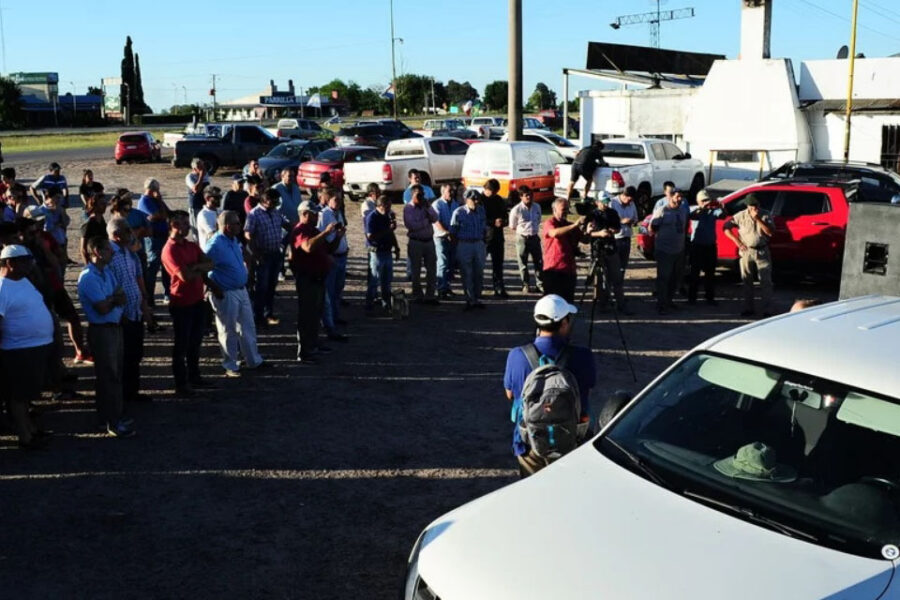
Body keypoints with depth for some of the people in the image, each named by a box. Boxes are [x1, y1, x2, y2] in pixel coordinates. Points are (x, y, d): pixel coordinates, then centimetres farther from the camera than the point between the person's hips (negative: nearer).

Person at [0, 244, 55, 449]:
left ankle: (29, 426, 34)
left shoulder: (23, 281, 11)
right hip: (19, 350, -9)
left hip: (39, 347, 9)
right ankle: (25, 437, 11)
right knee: (18, 395, 3)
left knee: (27, 393, 21)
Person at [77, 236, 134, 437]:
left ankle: (114, 416, 27)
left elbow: (123, 299, 5)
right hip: (101, 331, -9)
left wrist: (111, 299, -16)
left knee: (115, 374, 16)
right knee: (108, 376, -3)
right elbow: (103, 308, -22)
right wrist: (114, 298, -4)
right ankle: (112, 422, 3)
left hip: (115, 327, 9)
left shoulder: (107, 272, 10)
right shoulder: (88, 277, -18)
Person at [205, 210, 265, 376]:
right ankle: (230, 366, 17)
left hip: (241, 290, 9)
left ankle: (254, 360, 30)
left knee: (248, 327, 17)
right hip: (226, 294, -9)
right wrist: (215, 289, -16)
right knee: (228, 332, 4)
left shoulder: (234, 240, 7)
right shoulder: (215, 245, -20)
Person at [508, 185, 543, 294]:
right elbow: (512, 227, -3)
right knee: (523, 263, 4)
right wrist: (524, 230, 0)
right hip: (522, 239, -4)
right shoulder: (516, 210, -13)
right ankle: (526, 285, 15)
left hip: (535, 237, 4)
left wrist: (534, 230, 6)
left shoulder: (537, 207, 2)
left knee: (539, 262, 8)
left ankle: (540, 284, 18)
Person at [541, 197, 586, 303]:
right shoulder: (549, 223, -2)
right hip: (553, 269, -6)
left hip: (569, 269, 6)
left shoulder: (571, 226, 17)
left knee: (568, 301, 8)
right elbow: (554, 233, -24)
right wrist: (574, 225, -31)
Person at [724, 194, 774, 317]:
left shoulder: (765, 216, -2)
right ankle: (748, 308, 16)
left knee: (766, 281, -4)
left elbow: (770, 232, -12)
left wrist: (758, 219, -19)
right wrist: (737, 241, -7)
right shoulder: (741, 216, -3)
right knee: (747, 281, 7)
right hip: (746, 251, 1)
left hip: (762, 251, -1)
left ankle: (767, 309, -2)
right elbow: (726, 227, -1)